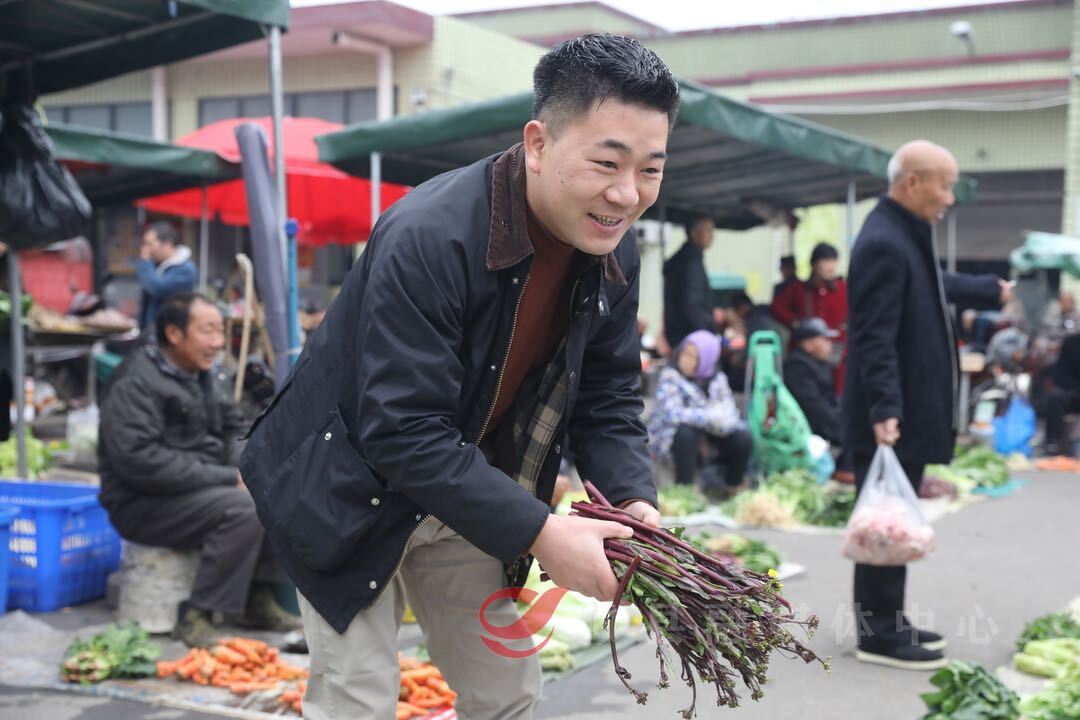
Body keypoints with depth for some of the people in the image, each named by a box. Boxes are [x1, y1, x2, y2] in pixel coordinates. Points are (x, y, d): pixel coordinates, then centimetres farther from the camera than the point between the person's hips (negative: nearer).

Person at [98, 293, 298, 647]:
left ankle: (257, 600, 2)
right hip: (144, 505, -9)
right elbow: (140, 460, -25)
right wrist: (227, 477, -24)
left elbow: (233, 429, 21)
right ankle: (195, 617, -20)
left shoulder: (202, 375, 13)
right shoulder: (136, 382, -16)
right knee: (245, 508, -30)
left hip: (201, 487, 9)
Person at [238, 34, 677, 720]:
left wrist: (635, 501, -18)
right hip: (352, 494, -6)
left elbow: (607, 398, 0)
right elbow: (402, 432, -33)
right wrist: (538, 532, -35)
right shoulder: (427, 237, -32)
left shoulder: (614, 254, -9)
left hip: (464, 494, 7)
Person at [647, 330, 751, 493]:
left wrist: (721, 419, -34)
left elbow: (730, 412, -10)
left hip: (710, 439, 4)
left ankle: (732, 487, 10)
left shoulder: (718, 379, -1)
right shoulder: (670, 376, -16)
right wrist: (708, 416, -38)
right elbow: (671, 413, -30)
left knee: (743, 438, -15)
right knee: (686, 433, -35)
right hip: (673, 436, -4)